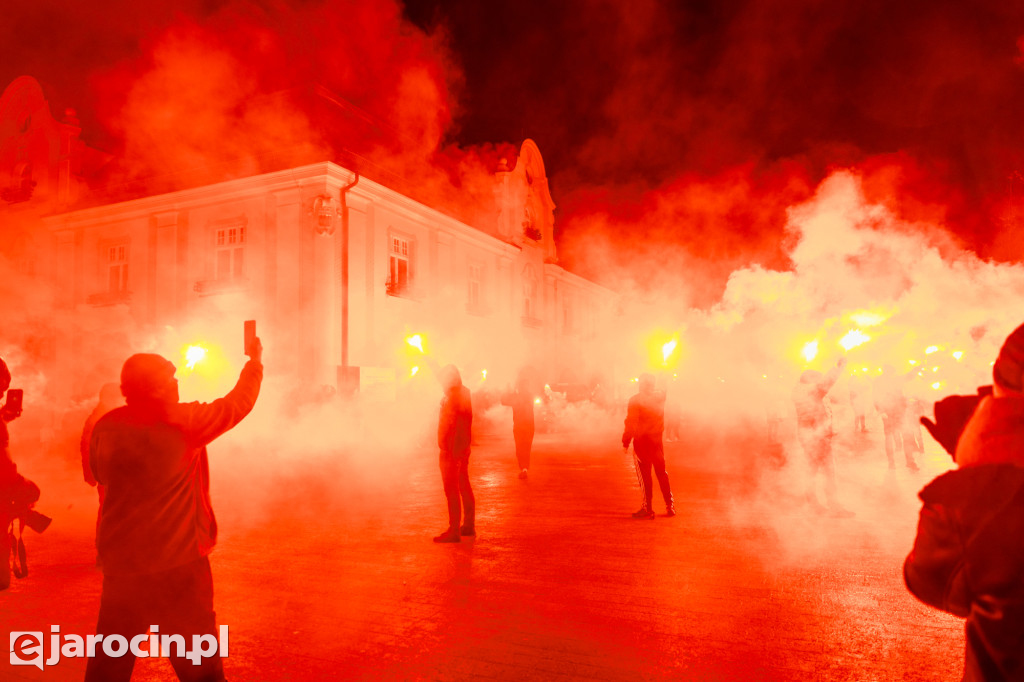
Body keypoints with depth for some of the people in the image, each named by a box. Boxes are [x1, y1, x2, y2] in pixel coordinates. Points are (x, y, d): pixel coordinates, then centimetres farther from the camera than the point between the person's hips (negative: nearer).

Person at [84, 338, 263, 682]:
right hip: (178, 563, -4)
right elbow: (239, 402, -3)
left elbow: (100, 476, 13)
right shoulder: (185, 421, -16)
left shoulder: (105, 428, -4)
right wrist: (255, 360, 13)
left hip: (121, 562, 4)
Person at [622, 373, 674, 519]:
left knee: (644, 474, 1)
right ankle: (669, 506, 22)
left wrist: (625, 442, -8)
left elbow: (631, 423, -15)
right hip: (657, 440, 5)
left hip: (641, 441, -5)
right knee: (661, 472, 16)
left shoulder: (635, 400, -13)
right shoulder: (661, 397, 2)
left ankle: (648, 508, 3)